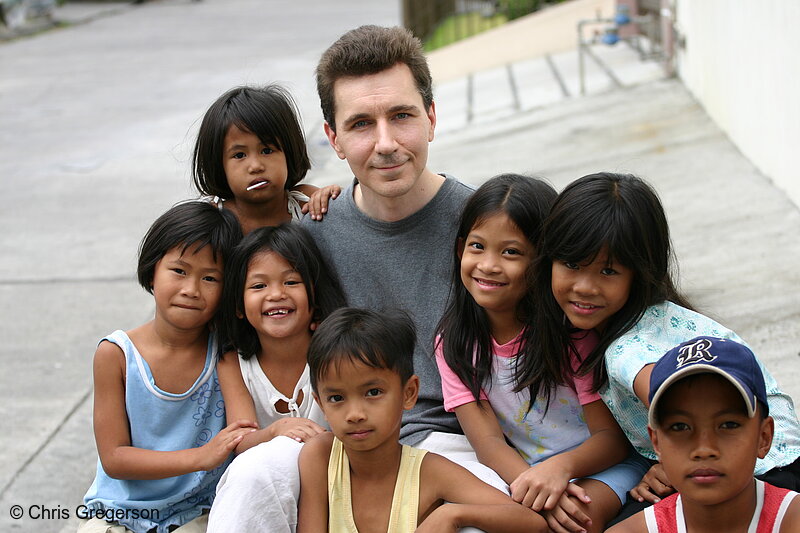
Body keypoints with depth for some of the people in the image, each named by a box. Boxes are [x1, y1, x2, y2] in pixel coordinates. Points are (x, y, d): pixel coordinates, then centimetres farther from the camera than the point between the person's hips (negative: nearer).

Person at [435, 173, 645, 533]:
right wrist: (536, 490, -29)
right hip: (515, 471, 4)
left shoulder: (572, 330, -12)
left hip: (597, 464, -3)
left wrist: (561, 467, -33)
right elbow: (488, 441, -9)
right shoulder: (454, 342, -3)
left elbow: (613, 436, -12)